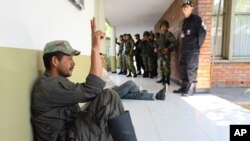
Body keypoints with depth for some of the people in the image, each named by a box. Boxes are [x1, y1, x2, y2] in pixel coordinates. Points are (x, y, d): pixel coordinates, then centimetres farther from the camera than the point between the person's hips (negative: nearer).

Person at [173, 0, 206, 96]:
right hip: (184, 49, 9)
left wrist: (198, 45, -13)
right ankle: (184, 87, 19)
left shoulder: (196, 19, -3)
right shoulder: (185, 20, 21)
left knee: (191, 69, -8)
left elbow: (203, 32, -12)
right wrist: (183, 47, 15)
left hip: (193, 49, -8)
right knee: (183, 68, 10)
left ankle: (191, 89, -2)